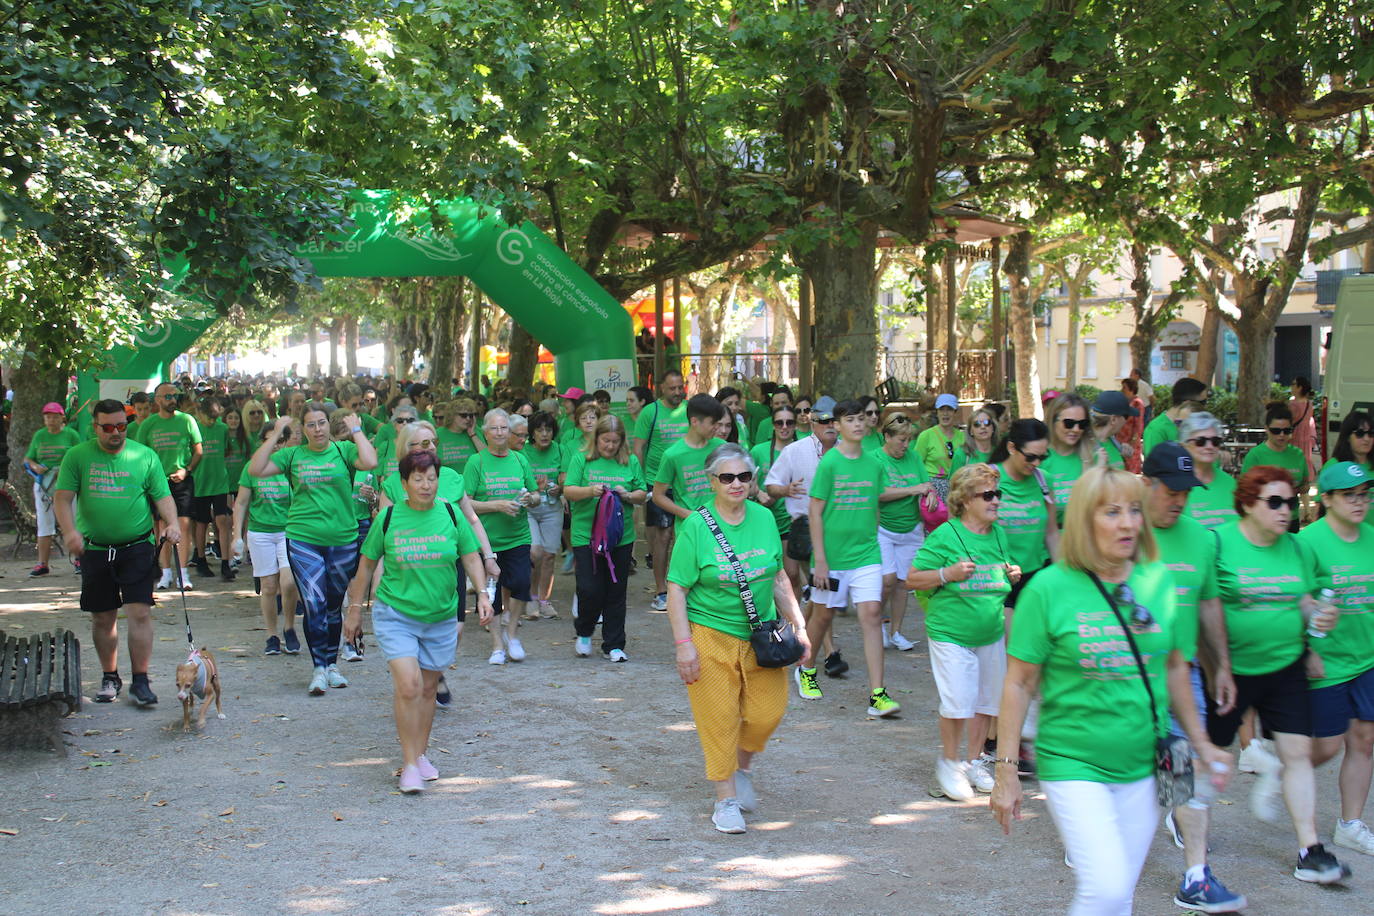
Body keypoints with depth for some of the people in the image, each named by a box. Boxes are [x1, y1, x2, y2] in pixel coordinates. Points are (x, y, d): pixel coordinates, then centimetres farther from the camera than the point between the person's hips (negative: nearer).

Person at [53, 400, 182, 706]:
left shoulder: (145, 456, 3)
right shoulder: (77, 457, 2)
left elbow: (163, 497, 3)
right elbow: (62, 498, -2)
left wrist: (172, 523, -16)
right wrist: (70, 531, -20)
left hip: (137, 547, -1)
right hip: (95, 550, 1)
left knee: (140, 613, -9)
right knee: (102, 618, 10)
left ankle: (140, 681, -3)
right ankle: (110, 678, 25)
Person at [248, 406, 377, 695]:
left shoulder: (344, 451, 1)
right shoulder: (292, 455, 5)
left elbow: (370, 462, -17)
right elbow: (255, 469, -4)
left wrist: (356, 430, -8)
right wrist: (276, 434, -5)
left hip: (343, 541, 1)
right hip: (303, 539, 0)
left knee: (334, 606, 13)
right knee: (313, 605, -8)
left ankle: (332, 664, 26)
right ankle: (319, 668, -1)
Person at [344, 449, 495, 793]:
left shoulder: (451, 515, -1)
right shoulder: (388, 518, -5)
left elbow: (471, 557, 7)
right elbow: (366, 563, 5)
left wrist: (482, 593, -7)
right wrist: (355, 609, 7)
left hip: (441, 617, 3)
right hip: (395, 614, -3)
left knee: (428, 688, 12)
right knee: (407, 684, -16)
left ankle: (420, 754, 30)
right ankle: (409, 763, -5)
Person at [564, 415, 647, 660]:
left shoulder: (631, 462, 8)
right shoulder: (582, 459, 2)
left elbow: (642, 493, 11)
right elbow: (568, 490, -2)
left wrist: (627, 495, -10)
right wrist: (590, 490, -20)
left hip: (621, 537, 2)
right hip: (586, 536, -2)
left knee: (616, 593, 6)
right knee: (589, 590, -7)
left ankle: (613, 646, 17)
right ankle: (584, 633, 22)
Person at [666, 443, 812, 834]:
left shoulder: (764, 518, 3)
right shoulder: (696, 526, -9)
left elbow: (778, 577, 13)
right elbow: (676, 589, -8)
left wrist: (799, 627, 9)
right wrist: (683, 644, -14)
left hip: (762, 637, 4)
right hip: (712, 636, -4)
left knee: (767, 712, 1)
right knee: (719, 719, 1)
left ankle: (742, 769, 31)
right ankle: (726, 798, 18)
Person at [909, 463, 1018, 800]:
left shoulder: (999, 536, 9)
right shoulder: (944, 536, -10)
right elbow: (912, 579, -9)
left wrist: (1012, 577, 2)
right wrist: (947, 574, -23)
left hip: (992, 635, 6)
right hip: (951, 635, -6)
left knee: (987, 701, 10)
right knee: (958, 703, -9)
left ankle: (974, 761, 27)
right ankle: (949, 763, 11)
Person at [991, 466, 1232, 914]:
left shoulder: (1158, 581, 2)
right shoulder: (1050, 588, -11)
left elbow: (1175, 666, 15)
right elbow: (1019, 683, -7)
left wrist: (1200, 741, 18)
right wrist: (1006, 768, -8)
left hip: (1143, 765, 5)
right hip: (1074, 764, -4)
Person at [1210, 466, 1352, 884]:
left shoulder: (1296, 548, 6)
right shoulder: (1220, 543, -11)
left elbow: (1304, 600, 15)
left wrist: (1318, 617, -7)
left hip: (1286, 666, 4)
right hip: (1233, 669, -4)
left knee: (1298, 752, -1)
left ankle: (1310, 851, 3)